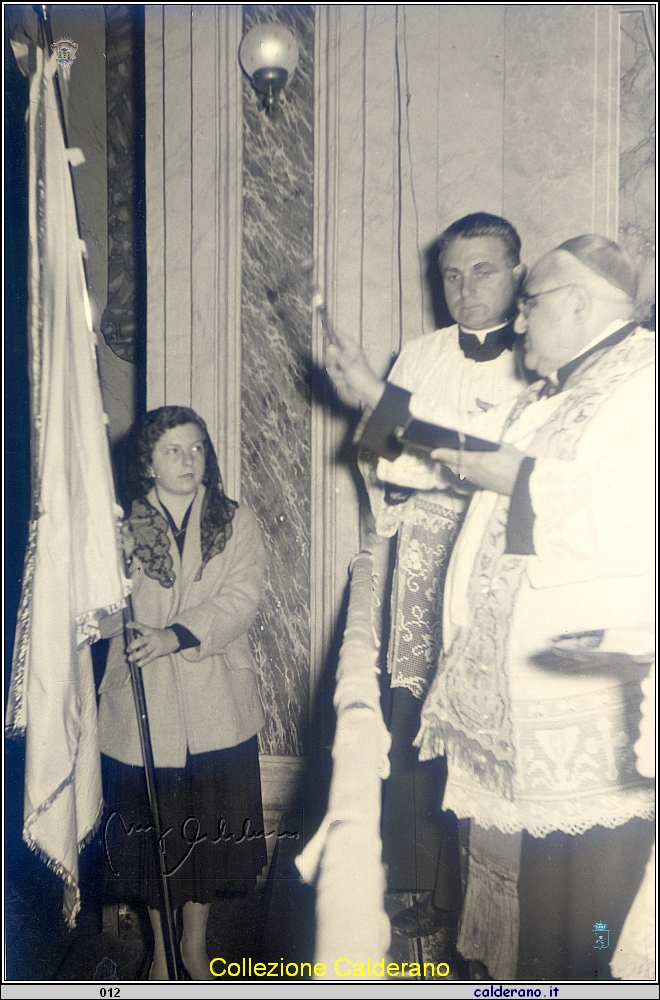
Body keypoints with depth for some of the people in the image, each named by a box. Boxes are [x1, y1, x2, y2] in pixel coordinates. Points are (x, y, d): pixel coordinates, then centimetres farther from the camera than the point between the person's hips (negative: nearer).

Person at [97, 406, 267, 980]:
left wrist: (176, 635, -26)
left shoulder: (237, 524, 2)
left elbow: (240, 599, -12)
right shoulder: (122, 527, 2)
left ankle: (196, 944, 36)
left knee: (210, 829, 12)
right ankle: (161, 949, 35)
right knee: (150, 830, 11)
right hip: (142, 704, 0)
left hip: (217, 707, 1)